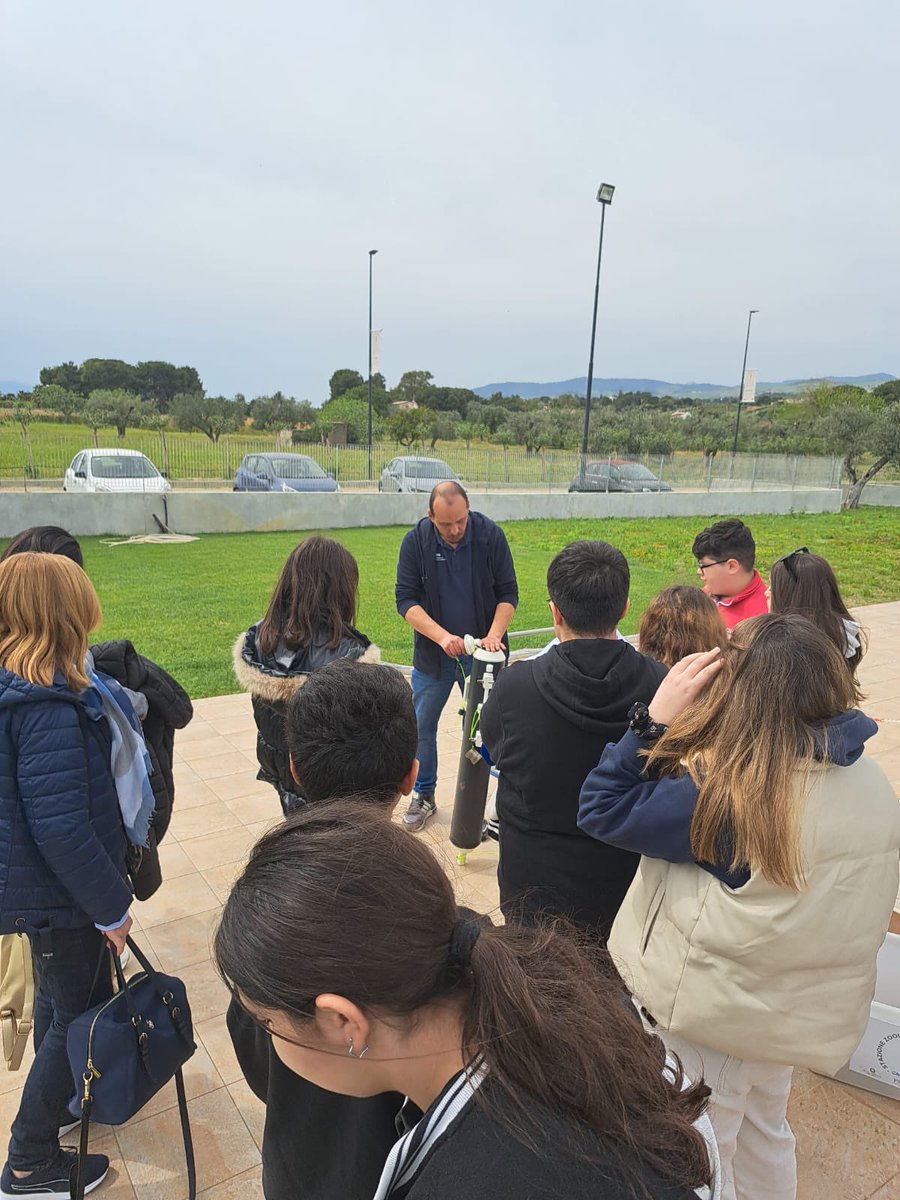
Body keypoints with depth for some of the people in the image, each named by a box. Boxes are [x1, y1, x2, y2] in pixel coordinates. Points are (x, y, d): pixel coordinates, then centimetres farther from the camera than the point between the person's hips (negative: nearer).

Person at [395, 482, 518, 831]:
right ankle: (424, 797, 27)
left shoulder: (490, 534, -10)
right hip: (432, 654, 1)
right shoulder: (415, 541, -9)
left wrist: (494, 635, -20)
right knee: (422, 727, 8)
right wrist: (441, 636, -23)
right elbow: (405, 598, -10)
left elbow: (508, 592, -4)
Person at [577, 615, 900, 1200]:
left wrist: (656, 717, -26)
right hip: (799, 1011, 7)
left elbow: (603, 809, -26)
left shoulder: (731, 797, -32)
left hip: (713, 1014, -7)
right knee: (764, 1135, 31)